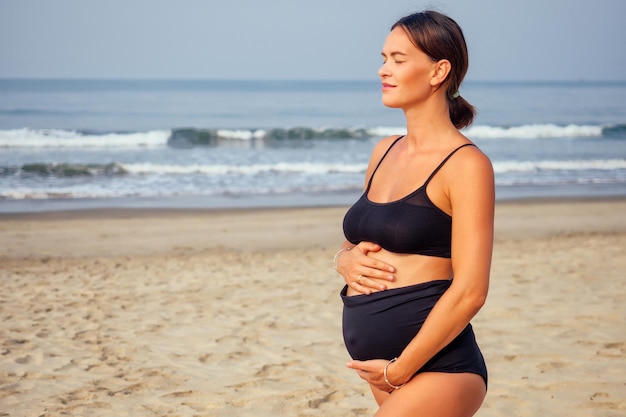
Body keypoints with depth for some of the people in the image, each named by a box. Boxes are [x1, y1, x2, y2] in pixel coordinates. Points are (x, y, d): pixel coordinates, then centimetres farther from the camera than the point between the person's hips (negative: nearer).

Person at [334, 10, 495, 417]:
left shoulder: (466, 164, -11)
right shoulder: (385, 152, 11)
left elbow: (469, 291, -16)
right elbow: (352, 242, 20)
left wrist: (398, 370, -14)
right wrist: (347, 260, -3)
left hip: (436, 371, -8)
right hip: (385, 371, 8)